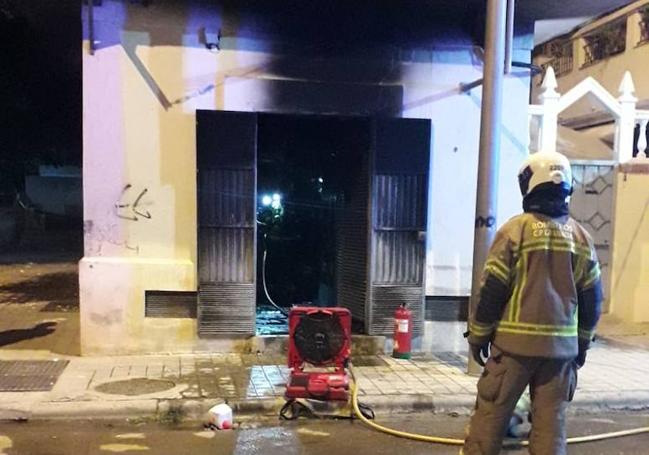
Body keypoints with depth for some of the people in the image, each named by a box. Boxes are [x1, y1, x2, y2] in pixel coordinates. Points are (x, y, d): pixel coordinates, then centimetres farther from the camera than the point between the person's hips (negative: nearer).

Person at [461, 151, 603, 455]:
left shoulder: (516, 229, -9)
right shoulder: (581, 237, 5)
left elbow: (492, 290, -8)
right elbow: (592, 300, 10)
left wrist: (478, 336, 2)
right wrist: (583, 342, 21)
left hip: (516, 341, -4)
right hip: (562, 344, 4)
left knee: (491, 413, 5)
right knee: (551, 421, 10)